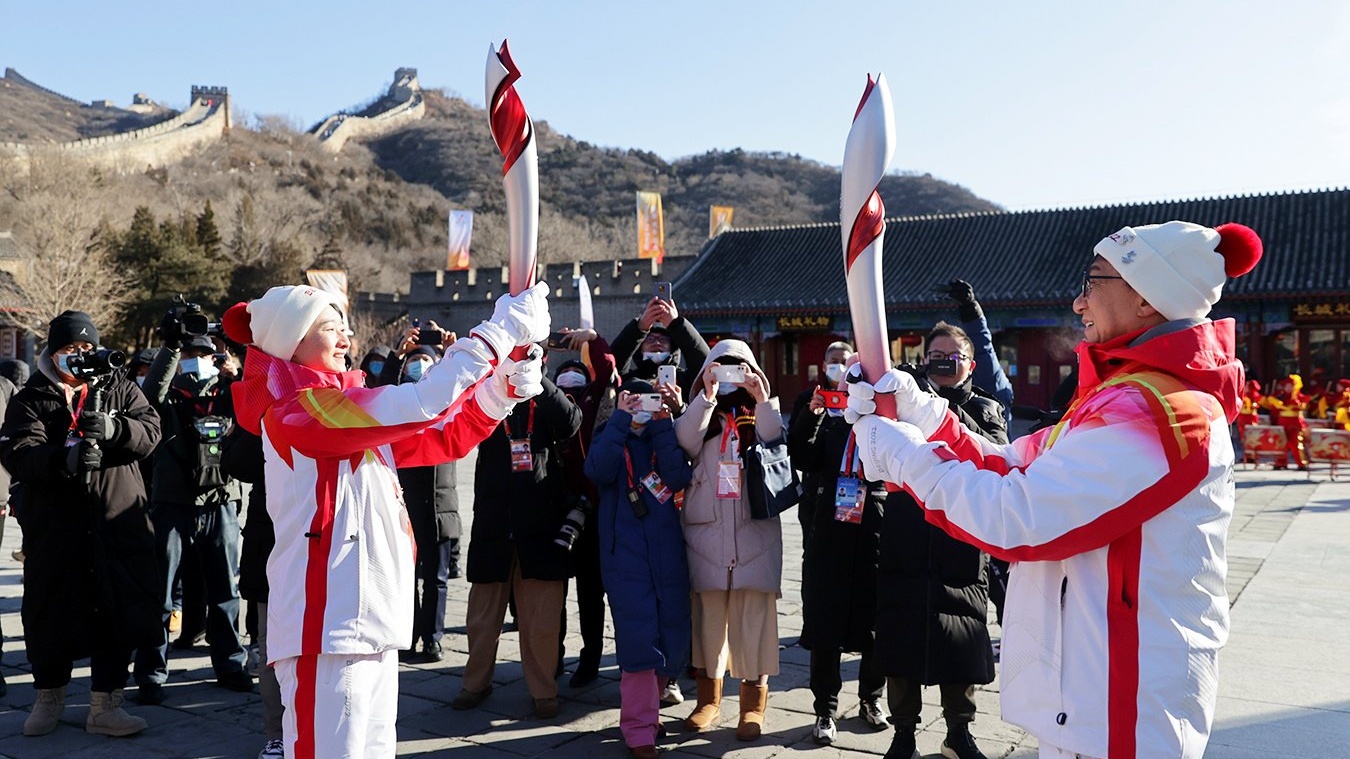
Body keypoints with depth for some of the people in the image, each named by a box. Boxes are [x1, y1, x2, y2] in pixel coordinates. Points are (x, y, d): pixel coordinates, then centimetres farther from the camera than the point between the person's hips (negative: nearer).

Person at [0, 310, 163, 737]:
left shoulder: (117, 388, 10)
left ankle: (105, 706, 14)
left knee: (119, 612, 2)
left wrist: (110, 427, -24)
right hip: (54, 529, -1)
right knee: (51, 611, 9)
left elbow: (149, 431, -5)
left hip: (119, 524, 1)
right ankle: (49, 698, 31)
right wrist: (65, 458, -30)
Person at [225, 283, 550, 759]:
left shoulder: (352, 409, 16)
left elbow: (444, 438, 13)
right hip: (327, 625, -9)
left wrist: (501, 386, -2)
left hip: (370, 621, 10)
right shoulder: (295, 410, -12)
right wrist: (498, 333, -20)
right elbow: (418, 405, -24)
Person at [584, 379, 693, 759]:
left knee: (672, 636, 7)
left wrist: (662, 426, -11)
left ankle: (649, 707, 28)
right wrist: (621, 420, -16)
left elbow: (678, 477, -8)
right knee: (639, 639, -9)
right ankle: (639, 728, 1)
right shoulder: (611, 439, 7)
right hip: (626, 554, -3)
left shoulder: (664, 439, 12)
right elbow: (599, 470, -16)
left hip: (668, 554, 3)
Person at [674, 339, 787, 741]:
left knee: (754, 616, -1)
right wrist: (707, 396, -17)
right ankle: (708, 696, 20)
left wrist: (764, 400, -17)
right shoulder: (700, 415, 11)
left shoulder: (763, 416, 11)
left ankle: (754, 701, 11)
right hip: (706, 531, 1)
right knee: (708, 613, 7)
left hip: (754, 532, -1)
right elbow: (686, 441, -11)